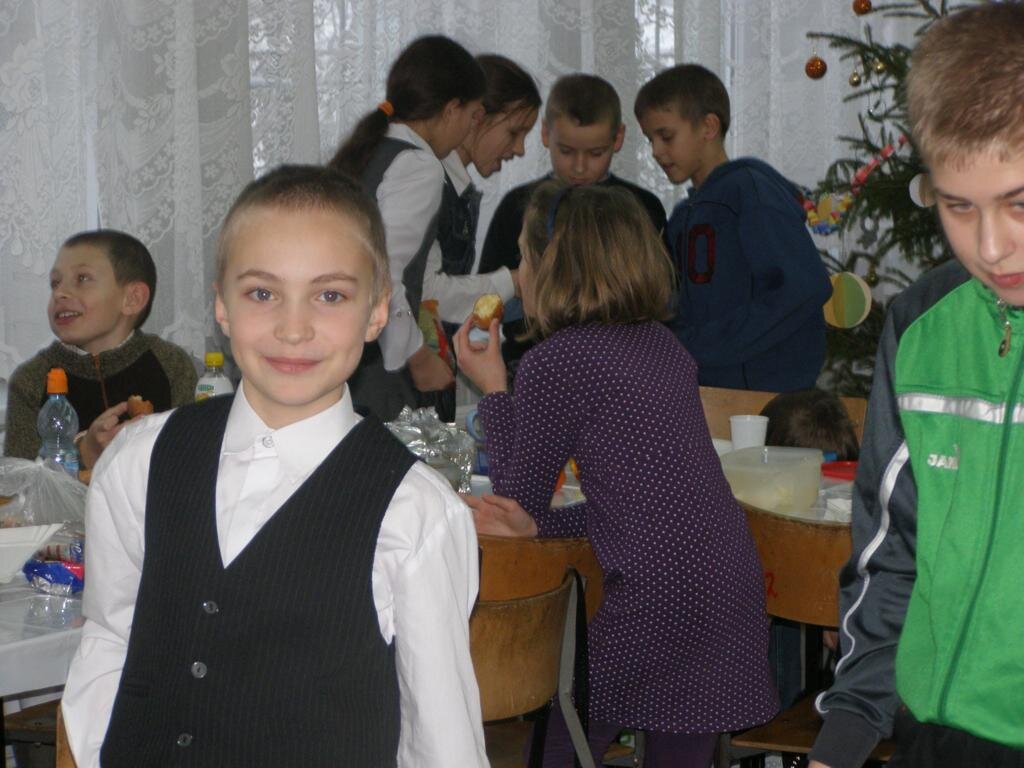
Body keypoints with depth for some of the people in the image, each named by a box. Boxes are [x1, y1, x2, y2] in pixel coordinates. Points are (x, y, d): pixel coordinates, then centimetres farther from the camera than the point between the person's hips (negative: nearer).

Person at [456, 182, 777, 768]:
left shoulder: (556, 362, -10)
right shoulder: (662, 345, 14)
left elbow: (520, 497, 2)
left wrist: (493, 388, 10)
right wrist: (535, 525, 5)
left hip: (657, 596, -8)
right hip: (734, 584, 8)